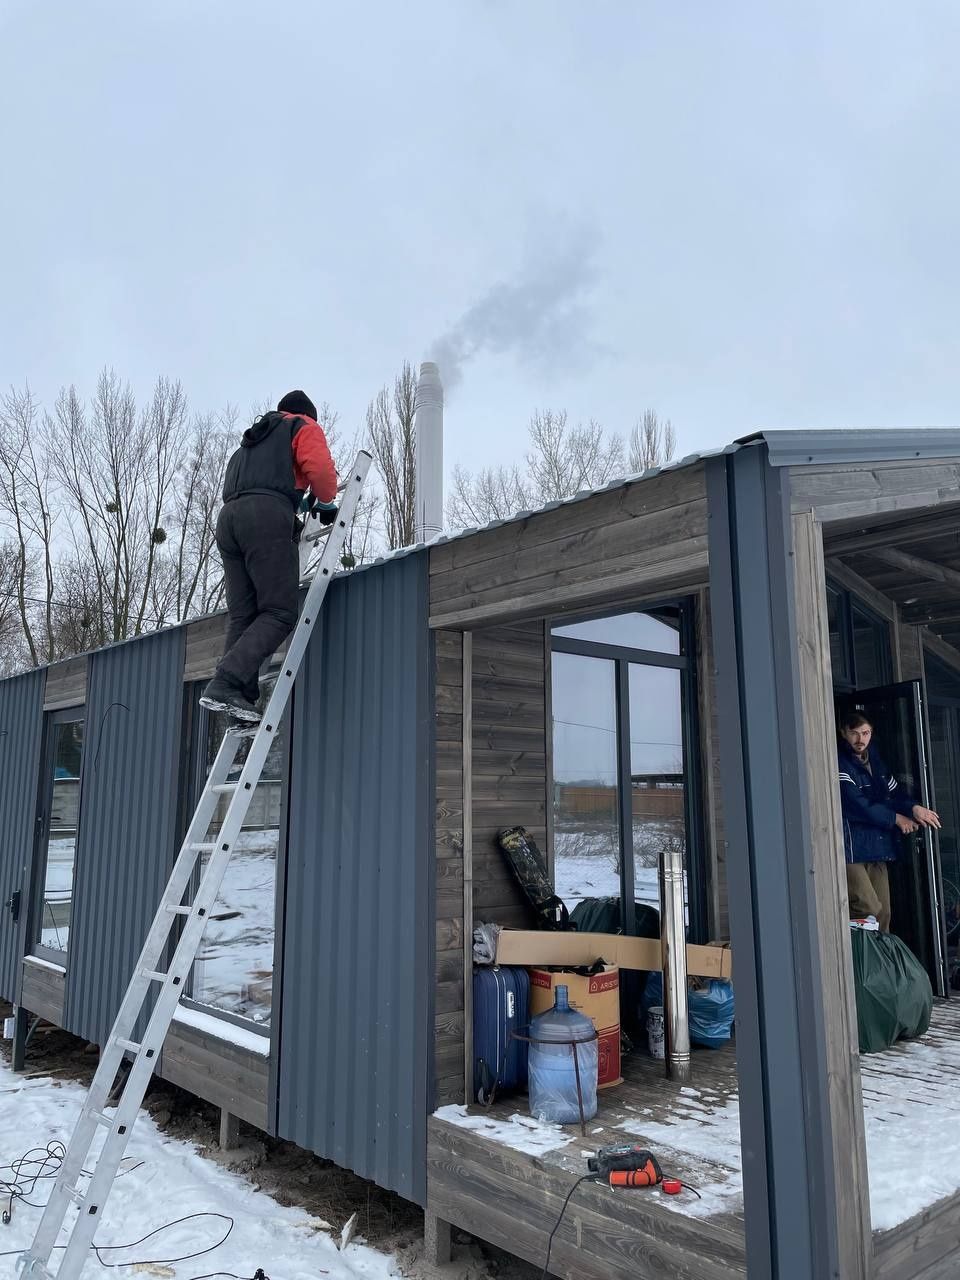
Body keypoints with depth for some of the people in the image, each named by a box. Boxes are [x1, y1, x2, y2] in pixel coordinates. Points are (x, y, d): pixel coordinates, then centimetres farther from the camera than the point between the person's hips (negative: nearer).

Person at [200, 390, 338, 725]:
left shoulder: (252, 440, 40)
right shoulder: (305, 427, 18)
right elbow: (320, 469, -1)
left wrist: (289, 524, 34)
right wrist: (325, 503, 16)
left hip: (228, 518, 7)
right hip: (267, 514, -7)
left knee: (242, 617, 2)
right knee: (279, 612, -11)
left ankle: (239, 698, -9)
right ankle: (223, 686, -26)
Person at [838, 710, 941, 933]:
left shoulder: (874, 760, 16)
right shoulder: (840, 764, -9)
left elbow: (894, 791, 14)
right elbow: (858, 805, -15)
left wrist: (913, 807, -8)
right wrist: (896, 818, -5)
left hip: (877, 847, 8)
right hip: (851, 849, -8)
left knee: (883, 913, 8)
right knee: (868, 909, -17)